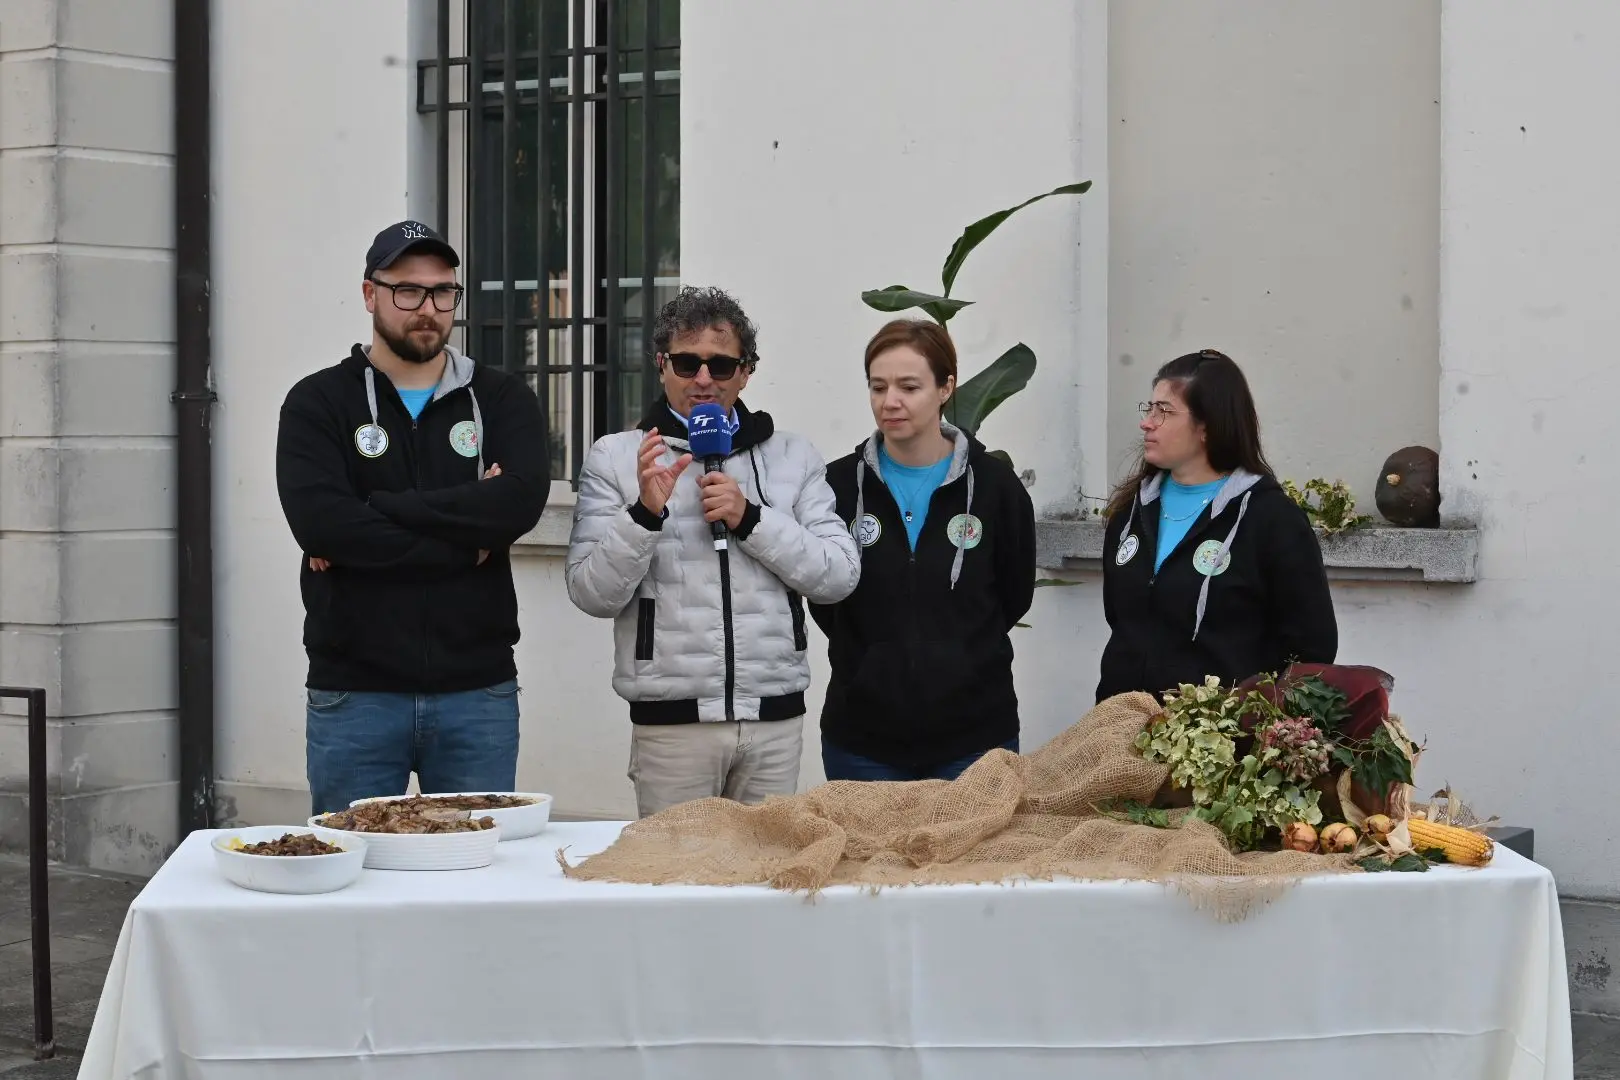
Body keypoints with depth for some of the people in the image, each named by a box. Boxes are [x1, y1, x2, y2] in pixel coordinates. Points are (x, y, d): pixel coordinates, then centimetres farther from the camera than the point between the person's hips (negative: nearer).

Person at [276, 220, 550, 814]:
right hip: (353, 695, -1)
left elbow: (522, 500, -12)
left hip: (478, 692, 1)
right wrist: (464, 538, -13)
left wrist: (377, 511, -14)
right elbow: (318, 521, -13)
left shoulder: (501, 398, 8)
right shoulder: (318, 402, 4)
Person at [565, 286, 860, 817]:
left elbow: (840, 575, 1)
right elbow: (592, 594, -3)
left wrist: (751, 518, -10)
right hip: (670, 722, -2)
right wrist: (645, 513, -18)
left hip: (774, 718, 2)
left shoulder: (793, 456, 10)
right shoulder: (615, 457, 4)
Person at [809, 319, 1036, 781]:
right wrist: (876, 660, 8)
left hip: (973, 732, -1)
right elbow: (823, 603, 10)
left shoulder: (995, 484, -3)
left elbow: (1014, 596, 9)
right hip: (862, 731, 1)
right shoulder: (839, 483, -1)